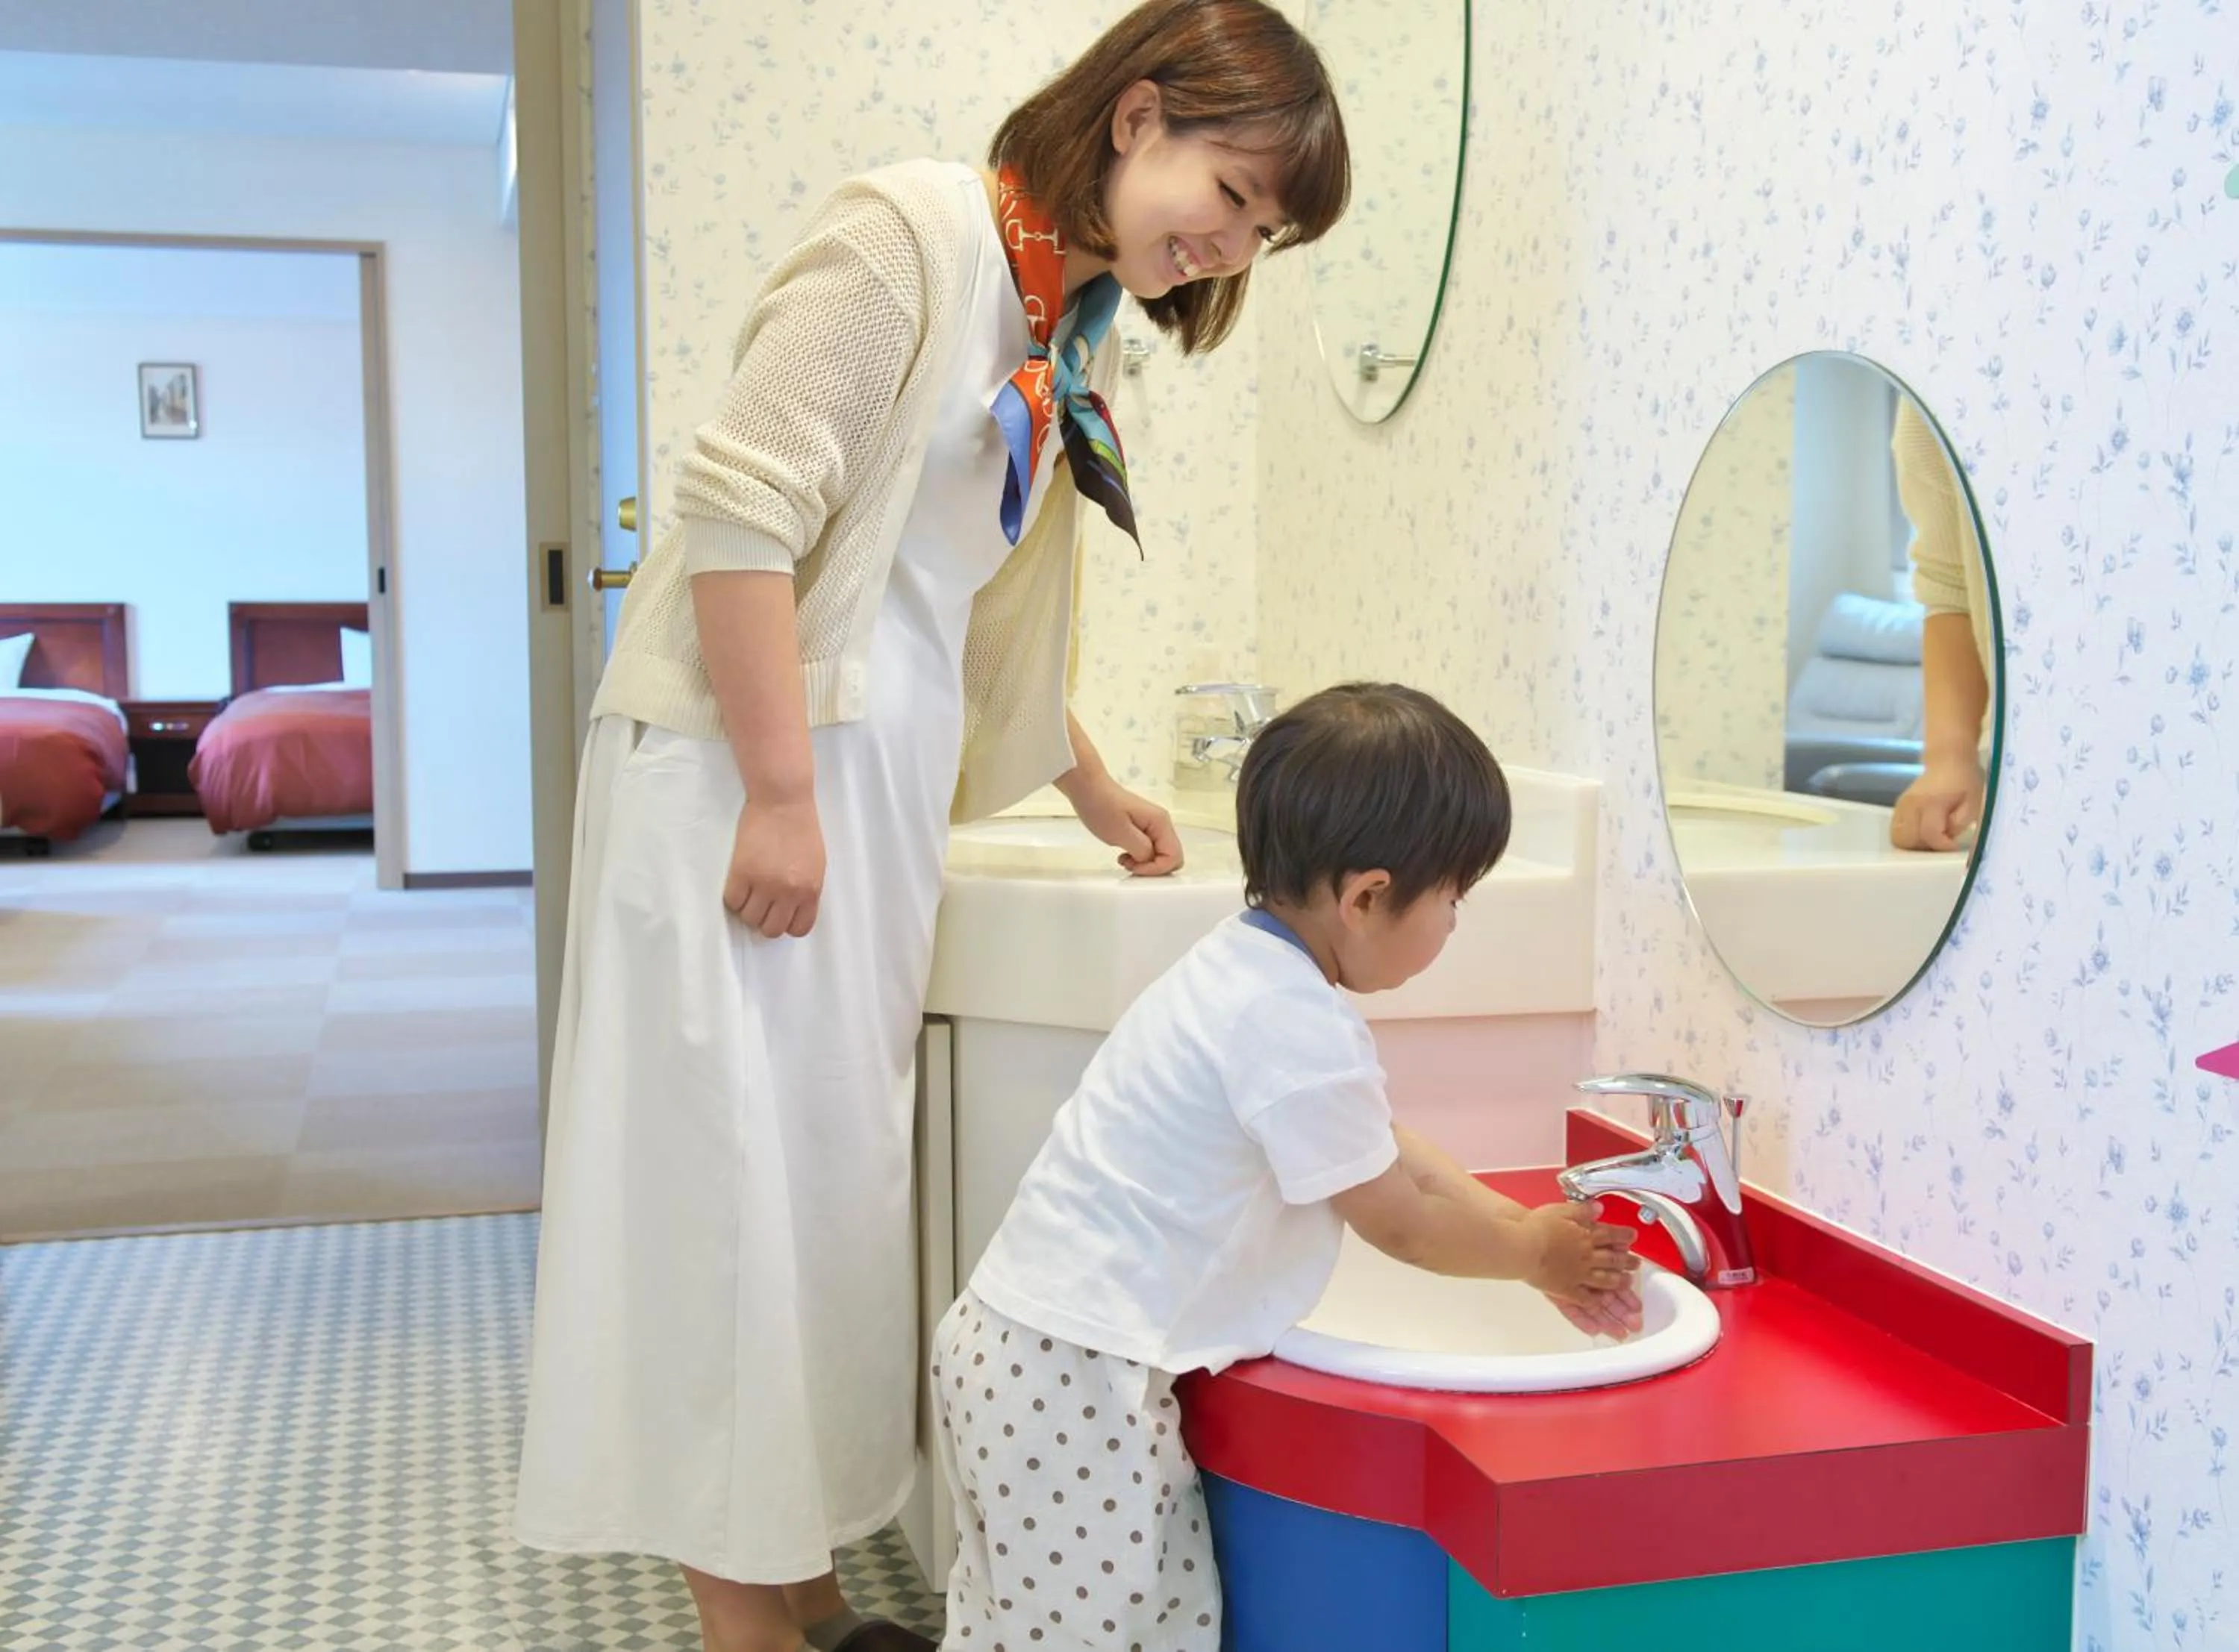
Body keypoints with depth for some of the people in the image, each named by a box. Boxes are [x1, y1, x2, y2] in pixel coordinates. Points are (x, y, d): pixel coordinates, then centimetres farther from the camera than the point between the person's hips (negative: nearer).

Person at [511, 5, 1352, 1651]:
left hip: (877, 788, 9)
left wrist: (1093, 789, 28)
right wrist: (777, 796, -21)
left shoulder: (1072, 339, 15)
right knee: (745, 1164, -4)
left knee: (839, 1169, 11)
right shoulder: (913, 234, -11)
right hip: (744, 772, -9)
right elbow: (740, 507, -19)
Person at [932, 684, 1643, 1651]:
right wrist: (1533, 1252, 9)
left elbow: (1391, 1155, 18)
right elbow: (1398, 1223, -9)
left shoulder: (1249, 970, 10)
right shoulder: (1296, 1027, -20)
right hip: (1075, 1380, -10)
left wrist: (1540, 1241, 15)